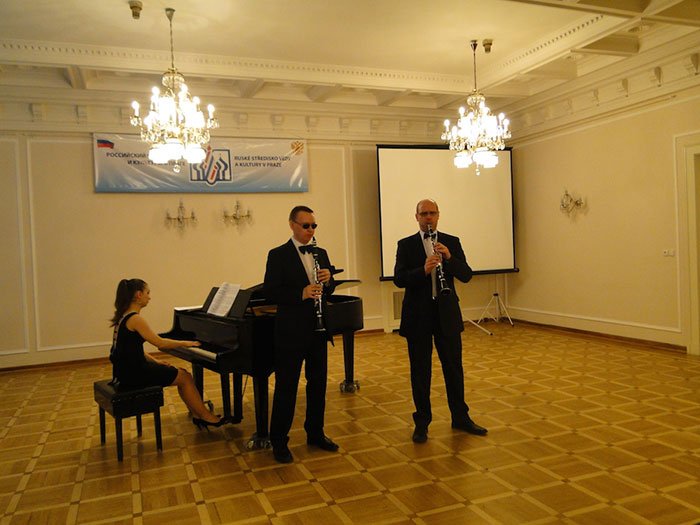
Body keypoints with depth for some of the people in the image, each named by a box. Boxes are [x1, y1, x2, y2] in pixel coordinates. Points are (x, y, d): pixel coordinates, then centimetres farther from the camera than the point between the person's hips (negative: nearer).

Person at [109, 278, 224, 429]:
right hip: (133, 373, -9)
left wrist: (155, 361, 7)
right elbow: (160, 342, -20)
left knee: (182, 374, 12)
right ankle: (206, 417, 10)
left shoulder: (124, 316, 11)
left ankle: (196, 415, 14)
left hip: (128, 368, 9)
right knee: (185, 377, -1)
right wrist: (185, 343, -7)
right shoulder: (135, 319, -19)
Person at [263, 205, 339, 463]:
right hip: (291, 331, -6)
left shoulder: (321, 253, 10)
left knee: (318, 383, 14)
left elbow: (329, 290, 13)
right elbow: (269, 291, -13)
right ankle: (279, 441, 16)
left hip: (318, 329, 6)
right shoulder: (278, 255, -7)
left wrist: (328, 280, -10)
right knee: (286, 387, 3)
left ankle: (315, 433, 30)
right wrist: (301, 293, -26)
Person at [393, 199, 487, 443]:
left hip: (447, 314, 2)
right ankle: (422, 421, 20)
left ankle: (460, 417, 28)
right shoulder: (406, 245, 1)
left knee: (454, 367, 11)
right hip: (418, 316, -2)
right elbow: (398, 279, -10)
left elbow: (466, 275, -3)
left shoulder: (452, 242, 6)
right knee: (420, 370, 7)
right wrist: (423, 270, -27)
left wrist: (449, 257, -20)